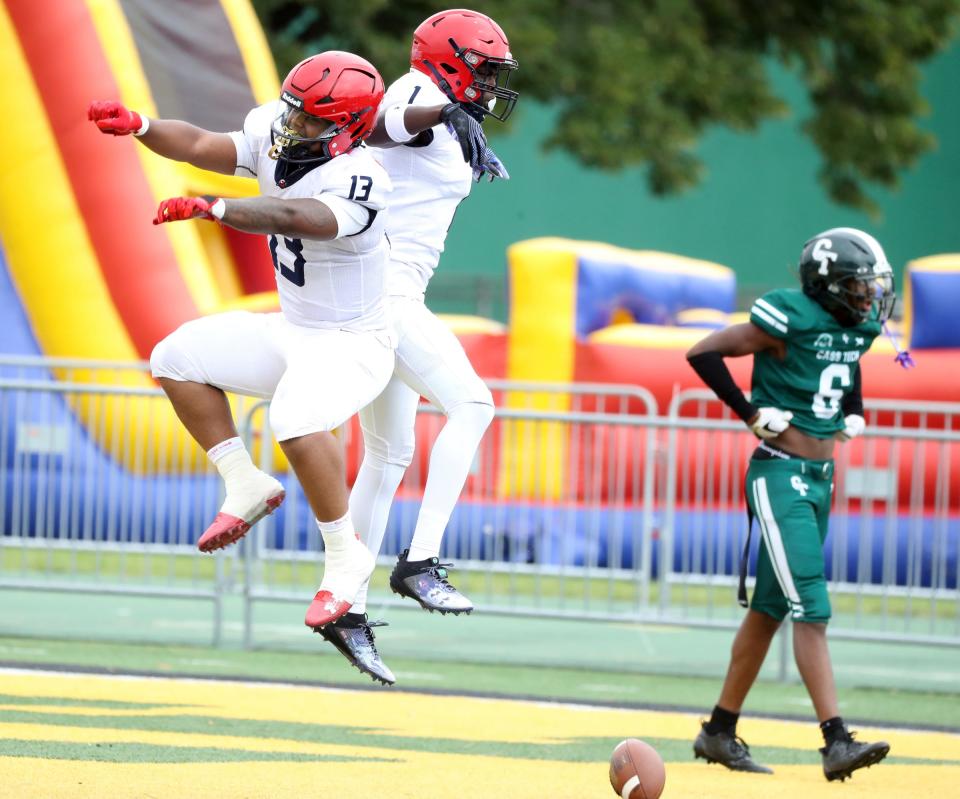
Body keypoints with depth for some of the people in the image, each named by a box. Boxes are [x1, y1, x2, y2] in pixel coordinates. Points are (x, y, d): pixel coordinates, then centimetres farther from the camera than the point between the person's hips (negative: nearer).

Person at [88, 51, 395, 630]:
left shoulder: (357, 180, -30)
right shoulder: (275, 137, -5)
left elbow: (290, 216, -48)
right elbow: (201, 147, -9)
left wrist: (213, 208, -62)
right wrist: (138, 126, -27)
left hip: (350, 346, -9)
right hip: (291, 332, 9)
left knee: (298, 422, -34)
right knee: (177, 359, 5)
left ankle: (345, 557, -16)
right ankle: (247, 486, 10)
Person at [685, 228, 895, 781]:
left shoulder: (859, 328, 7)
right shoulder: (791, 319, -17)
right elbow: (703, 352, -15)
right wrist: (751, 412, -15)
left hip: (821, 479, 8)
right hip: (781, 477, -8)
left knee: (771, 608, 12)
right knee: (811, 609, -14)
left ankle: (720, 733, 21)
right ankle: (837, 741, -18)